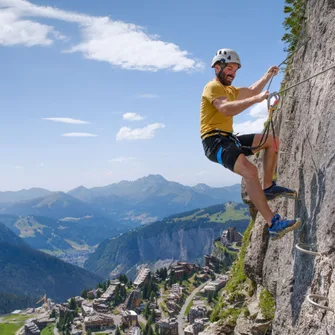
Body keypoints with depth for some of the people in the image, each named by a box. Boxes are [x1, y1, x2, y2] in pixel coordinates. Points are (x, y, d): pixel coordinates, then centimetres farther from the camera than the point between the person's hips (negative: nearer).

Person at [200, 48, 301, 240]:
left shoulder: (229, 90, 23)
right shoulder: (212, 87, -8)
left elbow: (251, 91, 37)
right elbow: (226, 109, -27)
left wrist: (268, 76, 24)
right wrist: (256, 99, -31)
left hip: (229, 139, 10)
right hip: (215, 141, -10)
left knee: (272, 141, 13)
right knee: (250, 171, -31)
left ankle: (268, 187, 9)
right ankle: (273, 224, -34)